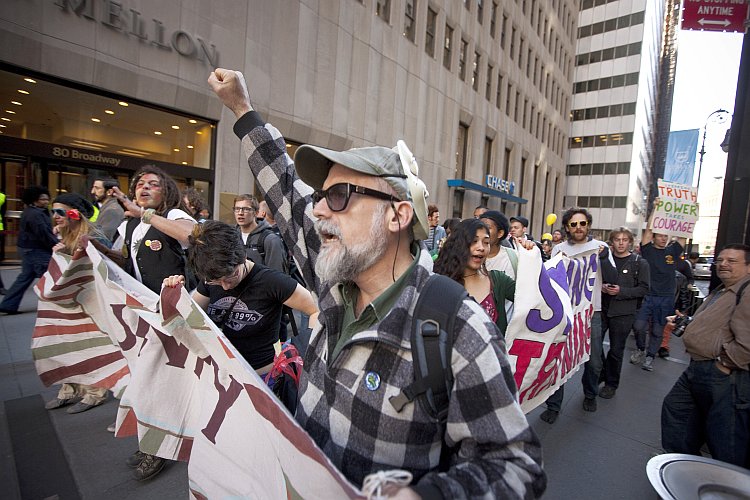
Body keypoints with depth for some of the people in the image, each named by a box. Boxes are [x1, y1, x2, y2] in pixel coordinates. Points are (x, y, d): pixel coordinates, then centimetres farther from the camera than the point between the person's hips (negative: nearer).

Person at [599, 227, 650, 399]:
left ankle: (611, 384, 26)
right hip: (601, 309, 2)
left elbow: (644, 289, -5)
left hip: (623, 313, -2)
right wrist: (600, 286, -9)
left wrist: (621, 291, -18)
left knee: (616, 351, 9)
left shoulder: (639, 263, -2)